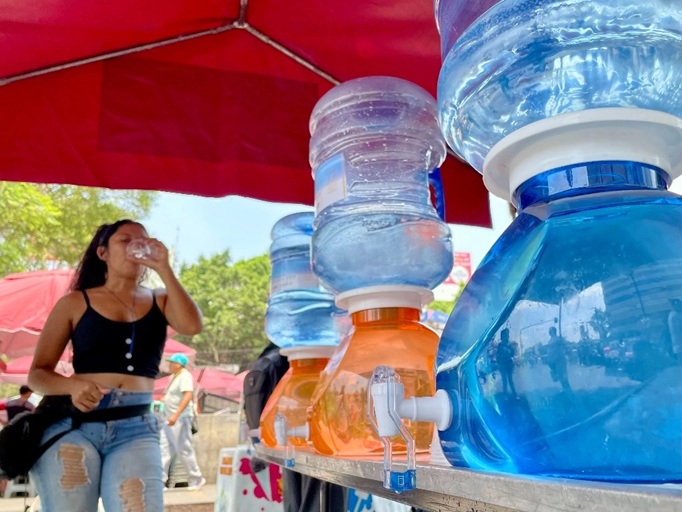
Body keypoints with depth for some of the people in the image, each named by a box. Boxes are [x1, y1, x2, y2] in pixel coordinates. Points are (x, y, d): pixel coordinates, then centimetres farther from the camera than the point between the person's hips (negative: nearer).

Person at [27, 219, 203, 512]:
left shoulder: (159, 301, 11)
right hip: (73, 424, 0)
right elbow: (37, 373, 5)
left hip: (137, 429, 1)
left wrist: (163, 268, -9)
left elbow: (192, 326, -10)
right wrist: (73, 386, -17)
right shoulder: (75, 303, 6)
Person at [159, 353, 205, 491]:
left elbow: (188, 396, -28)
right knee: (164, 448, 8)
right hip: (171, 419, 10)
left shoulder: (185, 376, -15)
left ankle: (197, 479, 8)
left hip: (180, 419, -10)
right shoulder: (175, 376, 16)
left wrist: (176, 415, -34)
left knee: (184, 450, -4)